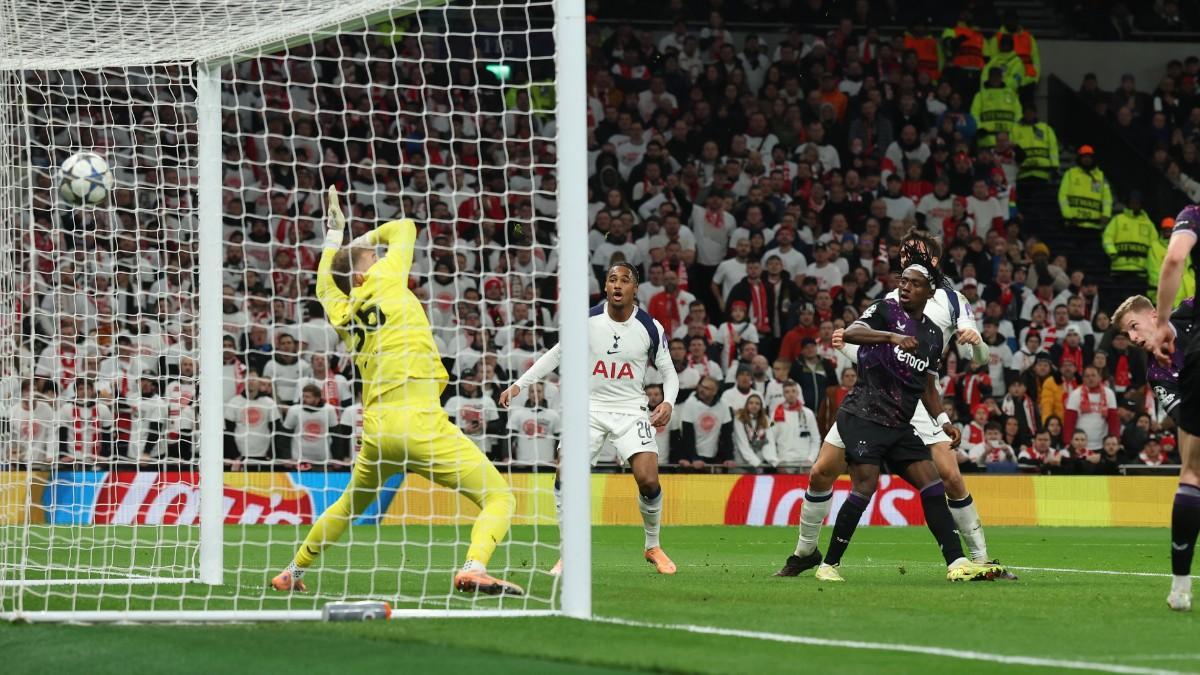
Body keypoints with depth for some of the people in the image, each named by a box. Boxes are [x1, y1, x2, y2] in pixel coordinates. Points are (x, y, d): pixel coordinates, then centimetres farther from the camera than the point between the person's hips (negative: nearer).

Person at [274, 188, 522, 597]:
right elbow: (404, 228, 16)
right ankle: (474, 568, -32)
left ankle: (293, 572, 39)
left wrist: (335, 233, 50)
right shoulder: (384, 281, 1)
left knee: (351, 503, 32)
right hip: (421, 423, -7)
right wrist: (368, 238, 32)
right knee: (499, 498, -8)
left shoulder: (341, 314, 16)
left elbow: (323, 289, 41)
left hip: (375, 429, 7)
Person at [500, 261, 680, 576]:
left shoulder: (650, 328, -5)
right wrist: (519, 385, 5)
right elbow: (557, 354, 9)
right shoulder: (587, 321, -4)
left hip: (632, 411, -1)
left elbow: (668, 371, 7)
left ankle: (653, 547, 10)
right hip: (590, 408, 1)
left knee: (648, 481, -16)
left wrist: (668, 402, -12)